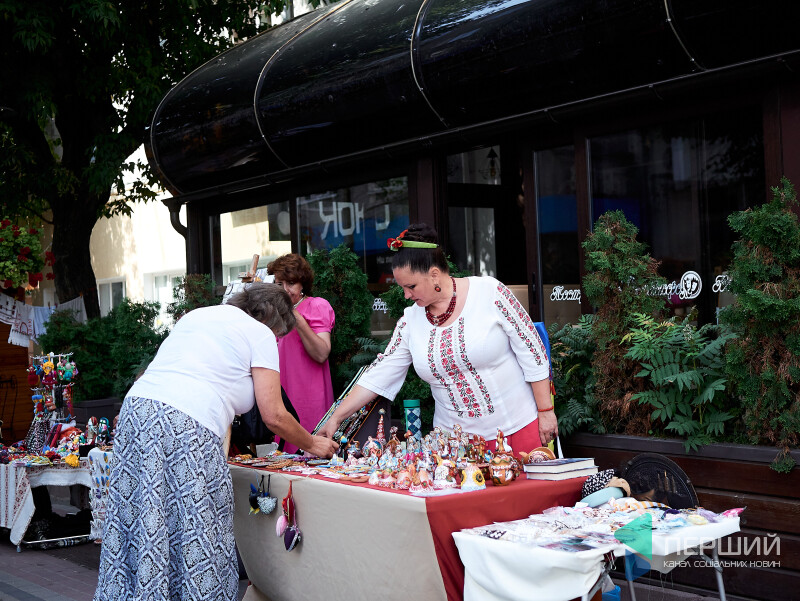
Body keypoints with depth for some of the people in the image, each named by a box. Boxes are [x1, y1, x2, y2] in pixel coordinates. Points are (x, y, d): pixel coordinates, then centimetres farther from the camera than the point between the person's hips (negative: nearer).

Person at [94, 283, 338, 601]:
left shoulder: (196, 314, 28)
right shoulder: (261, 333, 8)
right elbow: (273, 416, 5)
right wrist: (312, 444, 21)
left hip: (137, 408, 7)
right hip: (187, 424, -7)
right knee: (197, 538, 0)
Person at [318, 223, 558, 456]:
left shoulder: (489, 292, -10)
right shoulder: (410, 321, 3)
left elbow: (532, 352, -7)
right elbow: (378, 376, 6)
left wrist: (545, 412, -8)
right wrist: (336, 418, 1)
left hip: (518, 428, -3)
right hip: (457, 438, 3)